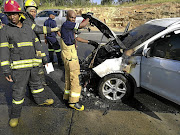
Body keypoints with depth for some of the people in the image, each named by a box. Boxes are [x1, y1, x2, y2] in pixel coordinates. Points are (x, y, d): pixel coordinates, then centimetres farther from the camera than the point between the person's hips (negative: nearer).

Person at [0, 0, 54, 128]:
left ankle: (41, 99, 43)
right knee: (19, 91, 1)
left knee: (36, 83, 22)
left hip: (33, 65, 5)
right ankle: (15, 115, 17)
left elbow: (37, 44, 15)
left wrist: (44, 59, 13)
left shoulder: (28, 28, 11)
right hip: (19, 67, -4)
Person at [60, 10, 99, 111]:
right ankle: (73, 101, -1)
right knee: (74, 77, -8)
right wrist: (88, 17, -1)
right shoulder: (66, 24, -13)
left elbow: (76, 38, 24)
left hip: (71, 54, 11)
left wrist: (90, 42, 21)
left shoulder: (70, 27, 18)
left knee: (69, 76, 17)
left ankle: (67, 96, 29)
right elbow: (82, 25, -20)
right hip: (69, 55, -11)